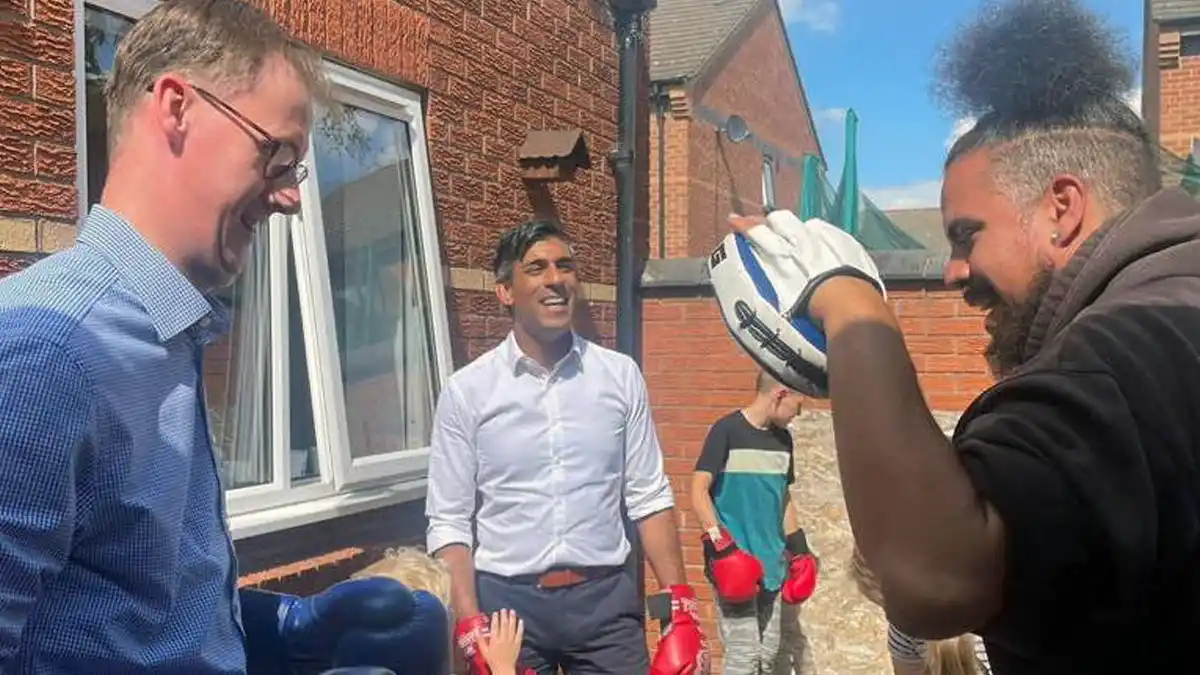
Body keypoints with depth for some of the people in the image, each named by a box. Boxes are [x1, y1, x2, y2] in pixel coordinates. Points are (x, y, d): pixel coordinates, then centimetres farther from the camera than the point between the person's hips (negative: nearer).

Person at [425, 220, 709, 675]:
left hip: (606, 598, 1)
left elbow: (649, 498, 5)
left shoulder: (620, 375, 2)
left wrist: (681, 606, 0)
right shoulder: (467, 391, -3)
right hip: (507, 601, -1)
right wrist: (470, 630, -10)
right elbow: (449, 522, -2)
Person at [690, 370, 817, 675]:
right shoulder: (726, 430, -9)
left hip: (771, 563, 7)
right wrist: (720, 543, -19)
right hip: (734, 562, -7)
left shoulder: (783, 439, 13)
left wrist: (799, 549, 19)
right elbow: (699, 491, -12)